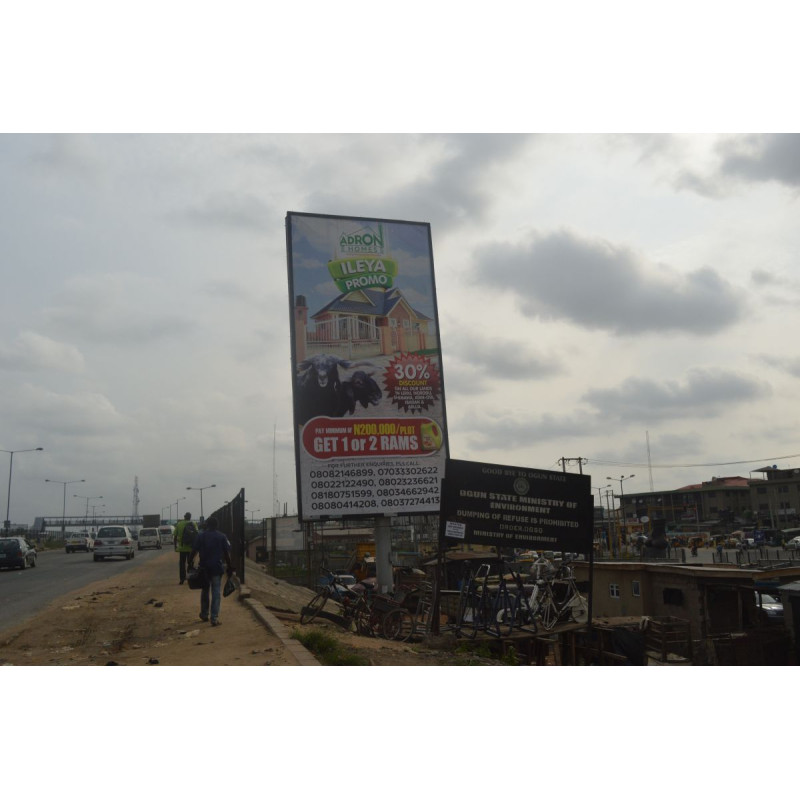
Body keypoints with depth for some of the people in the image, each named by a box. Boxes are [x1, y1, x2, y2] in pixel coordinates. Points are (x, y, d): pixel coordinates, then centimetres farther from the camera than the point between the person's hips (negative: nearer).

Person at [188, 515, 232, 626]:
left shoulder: (200, 536, 0)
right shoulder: (222, 537, -1)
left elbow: (194, 551, -4)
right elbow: (227, 553, -2)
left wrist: (190, 563, 5)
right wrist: (229, 567, 4)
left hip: (204, 567, 1)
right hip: (217, 568, -1)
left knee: (205, 591, 18)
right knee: (216, 592, 1)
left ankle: (204, 614, 28)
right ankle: (214, 618, -5)